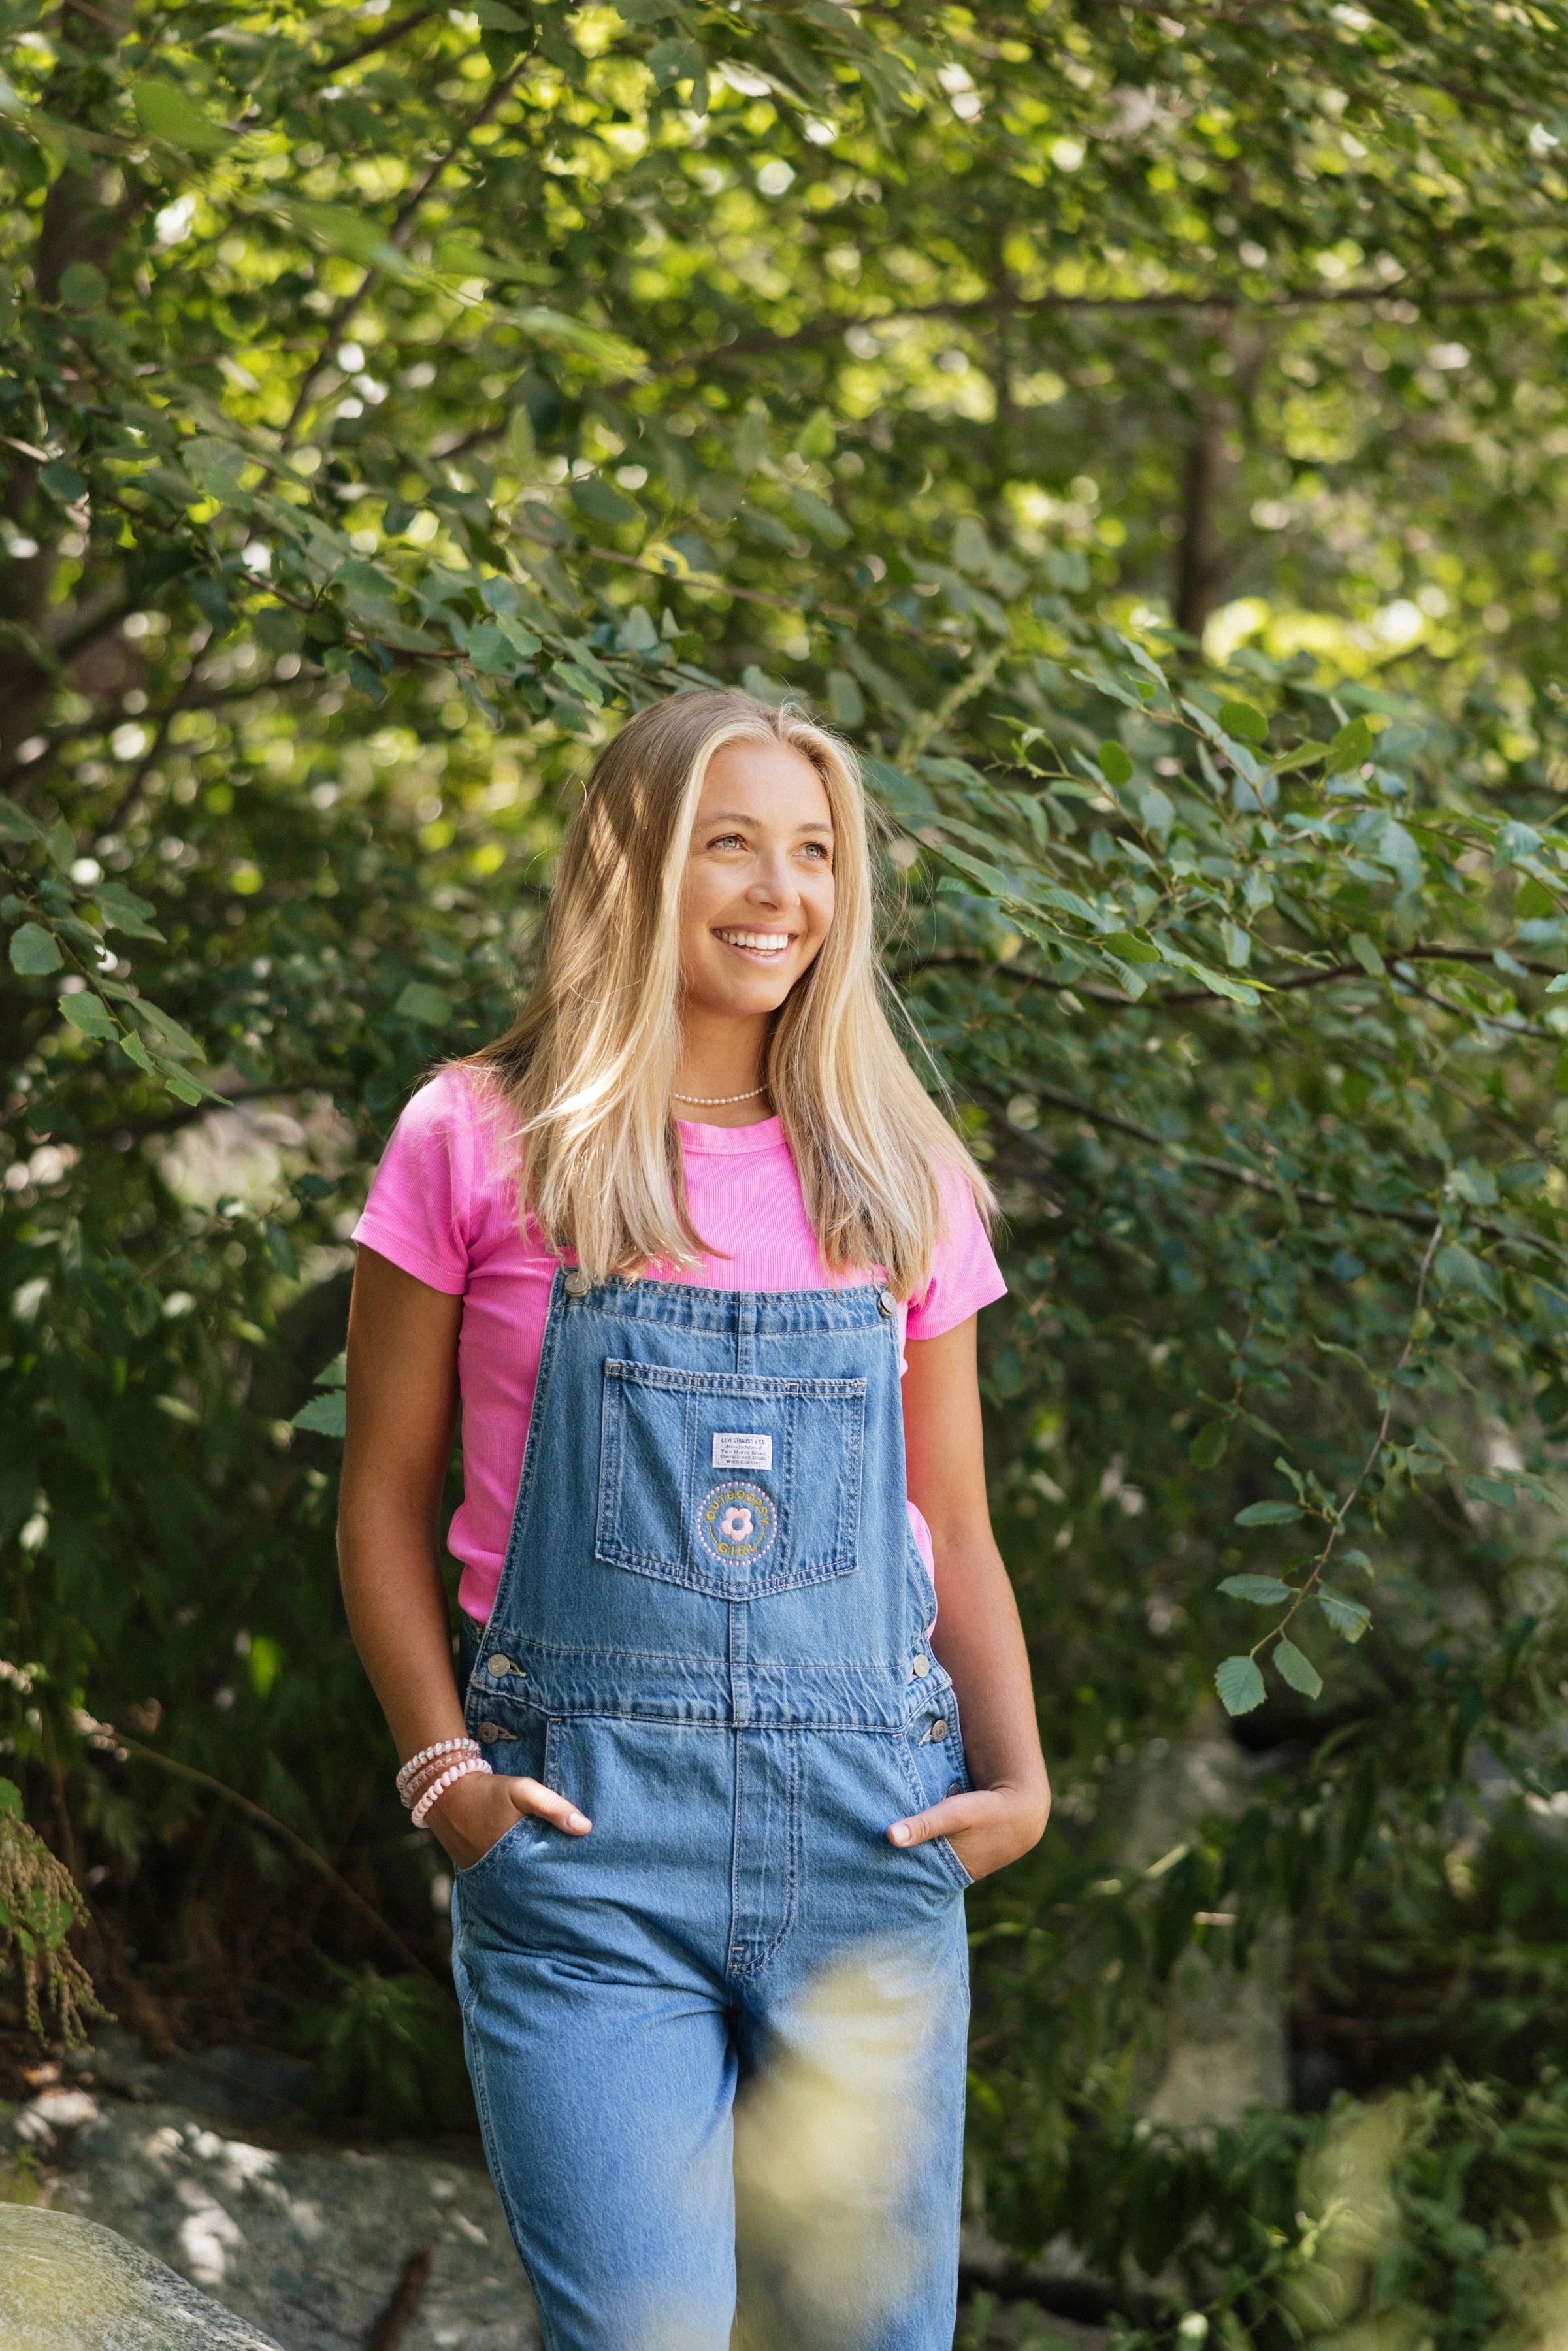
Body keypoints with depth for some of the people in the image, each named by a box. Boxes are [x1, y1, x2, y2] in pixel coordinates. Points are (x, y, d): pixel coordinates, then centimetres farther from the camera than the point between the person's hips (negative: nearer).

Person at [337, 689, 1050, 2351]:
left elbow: (954, 1533, 15)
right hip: (580, 1836, -3)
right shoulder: (481, 1142, 2)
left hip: (868, 1829, 3)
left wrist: (1017, 1773, 0)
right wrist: (441, 1769, -6)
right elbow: (384, 1501, 6)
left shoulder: (899, 1173, 11)